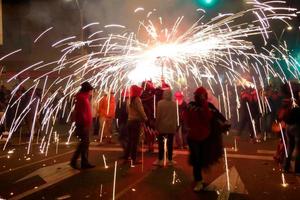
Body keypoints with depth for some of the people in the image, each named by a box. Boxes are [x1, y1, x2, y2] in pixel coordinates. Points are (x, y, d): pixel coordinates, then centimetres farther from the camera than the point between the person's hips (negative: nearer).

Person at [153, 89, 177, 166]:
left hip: (162, 126, -2)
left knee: (161, 143, 5)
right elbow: (175, 115, 1)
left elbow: (158, 115, -9)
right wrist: (175, 125, 10)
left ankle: (160, 160, 8)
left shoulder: (160, 103, -8)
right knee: (170, 144, 8)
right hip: (171, 126, 3)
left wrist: (156, 125, -2)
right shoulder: (174, 103, -1)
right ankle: (170, 160, 15)